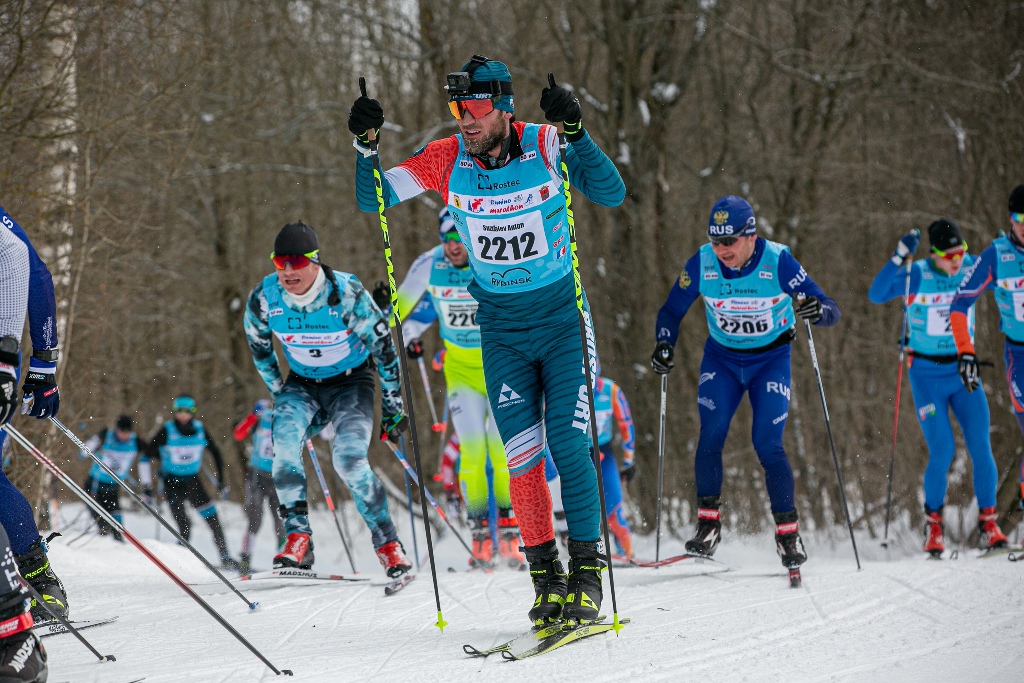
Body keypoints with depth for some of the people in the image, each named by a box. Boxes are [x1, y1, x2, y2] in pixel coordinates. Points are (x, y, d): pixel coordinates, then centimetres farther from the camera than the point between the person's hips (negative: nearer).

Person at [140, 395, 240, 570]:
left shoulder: (200, 430, -7)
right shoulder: (167, 431, -16)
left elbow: (215, 453, 9)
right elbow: (146, 457, -11)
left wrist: (221, 481, 8)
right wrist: (147, 487, -13)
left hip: (192, 480, 3)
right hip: (171, 482, -3)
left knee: (213, 519, -6)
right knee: (184, 527, -15)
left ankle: (225, 558, 1)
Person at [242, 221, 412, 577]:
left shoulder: (346, 293, -25)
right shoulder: (264, 298, -16)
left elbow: (383, 344, -12)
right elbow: (259, 347, 7)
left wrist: (393, 405, -7)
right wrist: (278, 392, 11)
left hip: (351, 381, -3)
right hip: (301, 383, 3)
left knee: (349, 458, -24)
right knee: (284, 443, -26)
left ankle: (388, 544, -11)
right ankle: (298, 539, -23)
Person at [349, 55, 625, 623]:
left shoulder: (544, 146, -15)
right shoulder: (446, 160, -8)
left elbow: (612, 194, -25)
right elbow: (373, 198, -3)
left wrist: (574, 134, -38)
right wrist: (364, 147, -21)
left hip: (562, 318, -2)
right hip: (501, 330, 2)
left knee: (569, 444, -8)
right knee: (521, 452, -3)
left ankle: (587, 569, 2)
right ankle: (545, 574, 7)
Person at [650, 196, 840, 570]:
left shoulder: (778, 262, -23)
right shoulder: (701, 263, -16)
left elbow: (832, 312, -21)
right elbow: (671, 311, -1)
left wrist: (816, 309, -45)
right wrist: (664, 345, -19)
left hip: (771, 359, -2)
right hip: (721, 358, 2)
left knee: (767, 444, -13)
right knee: (711, 434, -16)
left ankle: (788, 532, -2)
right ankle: (708, 522, -3)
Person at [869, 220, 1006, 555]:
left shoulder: (973, 268, -4)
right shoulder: (917, 275, -14)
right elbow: (876, 294, -28)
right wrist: (899, 257, -37)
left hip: (963, 371, 3)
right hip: (927, 375, -3)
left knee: (981, 447, -7)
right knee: (942, 452, -10)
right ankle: (933, 524, 9)